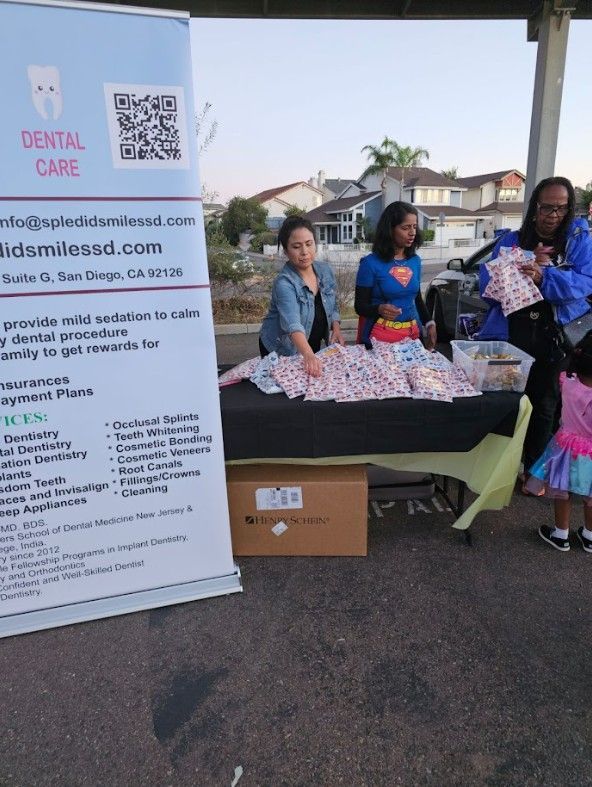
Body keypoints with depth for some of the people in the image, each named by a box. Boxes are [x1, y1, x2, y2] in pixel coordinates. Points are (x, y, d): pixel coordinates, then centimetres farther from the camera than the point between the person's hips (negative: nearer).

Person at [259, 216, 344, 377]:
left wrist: (336, 329, -11)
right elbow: (293, 324, -43)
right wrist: (308, 356, -58)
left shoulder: (326, 270, -8)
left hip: (313, 346, 6)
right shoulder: (284, 283, -28)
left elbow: (332, 307, 7)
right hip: (281, 352, -5)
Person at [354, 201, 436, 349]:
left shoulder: (415, 261, 5)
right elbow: (360, 306, -10)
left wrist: (429, 323, 3)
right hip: (380, 335, -5)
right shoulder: (371, 263, -11)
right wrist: (379, 309, -29)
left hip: (412, 332, 5)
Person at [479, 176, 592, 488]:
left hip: (555, 339, 0)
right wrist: (528, 264, -16)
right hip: (508, 336, 1)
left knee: (543, 406, 8)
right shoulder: (510, 240, 6)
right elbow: (489, 283, -2)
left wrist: (543, 276, -28)